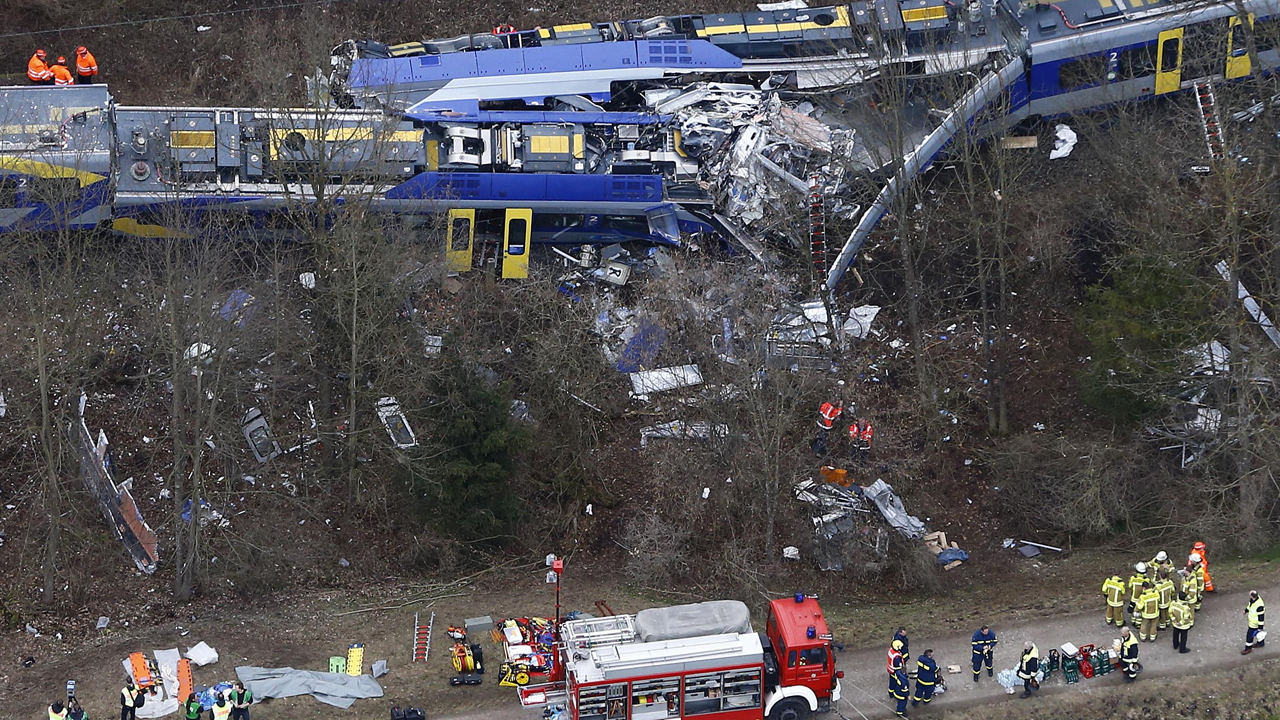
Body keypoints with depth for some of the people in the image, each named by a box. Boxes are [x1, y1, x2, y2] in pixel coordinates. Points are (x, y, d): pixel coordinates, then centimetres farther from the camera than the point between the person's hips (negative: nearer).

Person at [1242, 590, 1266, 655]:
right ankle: (1261, 642, 51)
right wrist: (1246, 610, 24)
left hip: (1255, 623, -8)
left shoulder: (1259, 606, -40)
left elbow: (1261, 617, -29)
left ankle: (1248, 648, 28)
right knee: (1256, 632, 28)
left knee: (1250, 634, 8)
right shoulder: (1253, 599, -15)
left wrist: (1260, 627, -19)